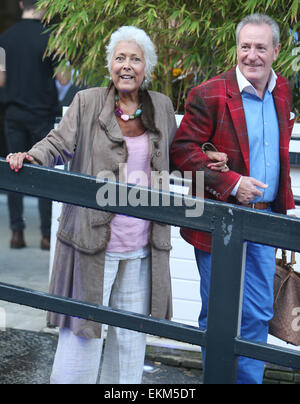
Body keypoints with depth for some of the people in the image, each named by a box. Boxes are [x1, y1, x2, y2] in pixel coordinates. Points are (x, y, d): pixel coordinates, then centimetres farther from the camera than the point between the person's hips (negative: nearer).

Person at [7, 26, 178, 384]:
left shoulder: (162, 107, 11)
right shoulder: (87, 103, 2)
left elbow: (174, 156, 25)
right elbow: (59, 143, -5)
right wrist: (31, 157, -24)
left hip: (141, 247, 4)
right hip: (93, 237, -3)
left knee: (131, 334, 11)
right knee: (82, 329, -1)